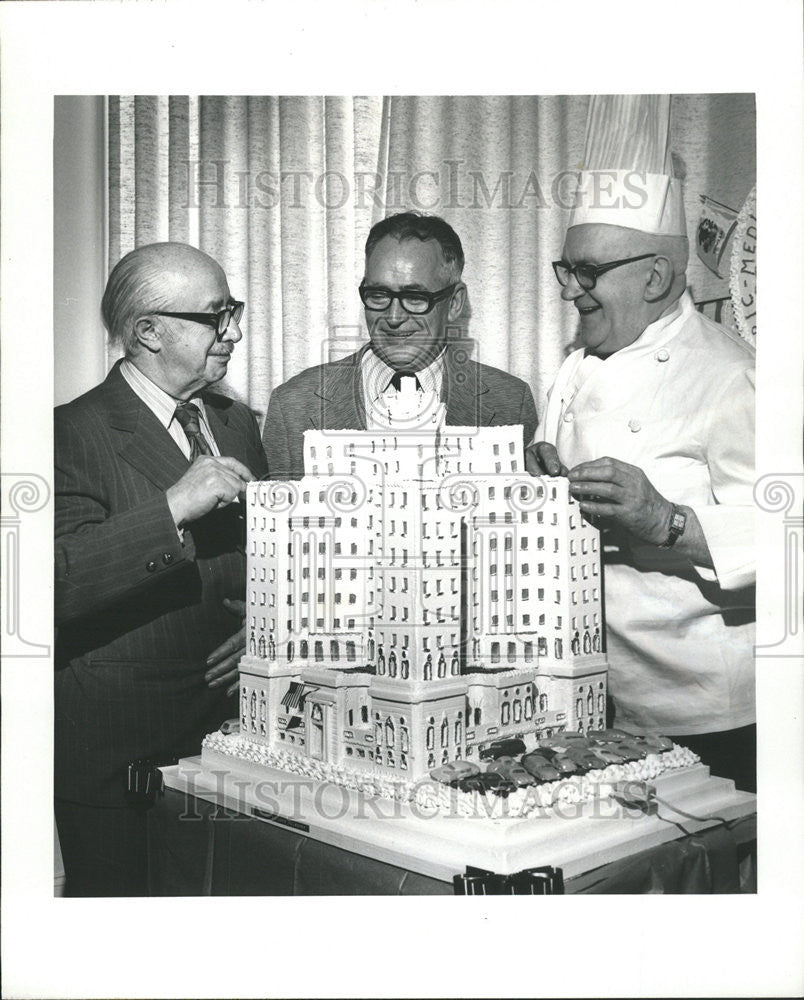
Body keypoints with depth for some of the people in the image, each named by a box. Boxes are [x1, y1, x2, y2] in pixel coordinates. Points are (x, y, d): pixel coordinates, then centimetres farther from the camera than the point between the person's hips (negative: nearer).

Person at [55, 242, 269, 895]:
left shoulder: (238, 424, 11)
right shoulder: (75, 433, -12)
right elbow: (58, 584, -25)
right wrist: (172, 508, -30)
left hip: (231, 732, 6)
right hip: (119, 760, -6)